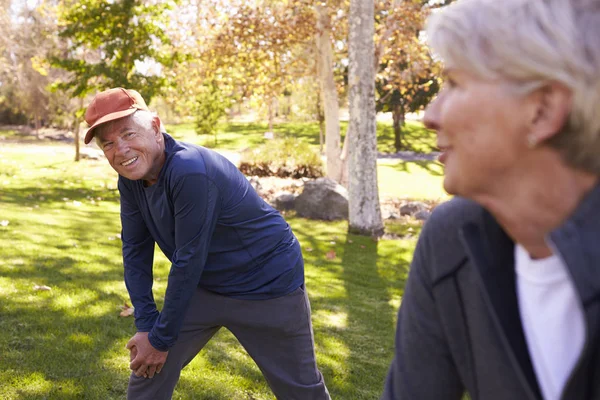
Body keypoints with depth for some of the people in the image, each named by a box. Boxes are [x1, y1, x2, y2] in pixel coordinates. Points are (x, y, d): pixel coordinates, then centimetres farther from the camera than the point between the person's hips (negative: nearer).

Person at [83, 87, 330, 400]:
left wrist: (161, 339, -18)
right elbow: (135, 251, -1)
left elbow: (188, 261, -28)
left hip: (267, 286, -6)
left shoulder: (191, 171, -32)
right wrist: (146, 325, -7)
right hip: (205, 286, 7)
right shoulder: (131, 177, -7)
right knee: (148, 370, 4)